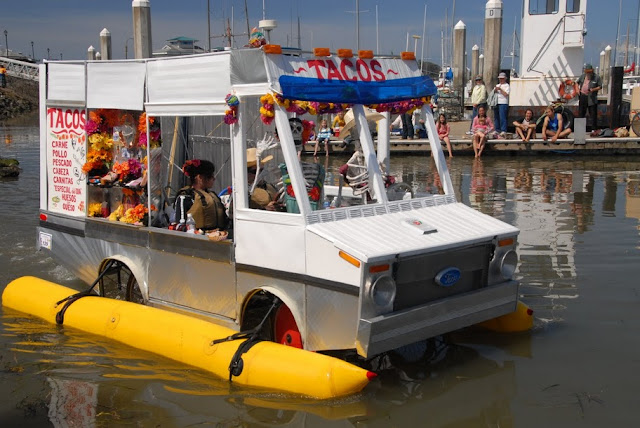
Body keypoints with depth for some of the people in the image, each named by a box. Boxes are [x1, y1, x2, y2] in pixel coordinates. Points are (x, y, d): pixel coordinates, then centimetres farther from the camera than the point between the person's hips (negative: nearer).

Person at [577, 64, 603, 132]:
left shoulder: (596, 77, -5)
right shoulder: (583, 76, 9)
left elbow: (600, 86, -3)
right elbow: (577, 82, 21)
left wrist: (594, 89, -19)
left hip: (591, 98, -4)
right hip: (582, 96, 4)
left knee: (593, 114, -2)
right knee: (580, 113, 10)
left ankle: (594, 129, 3)